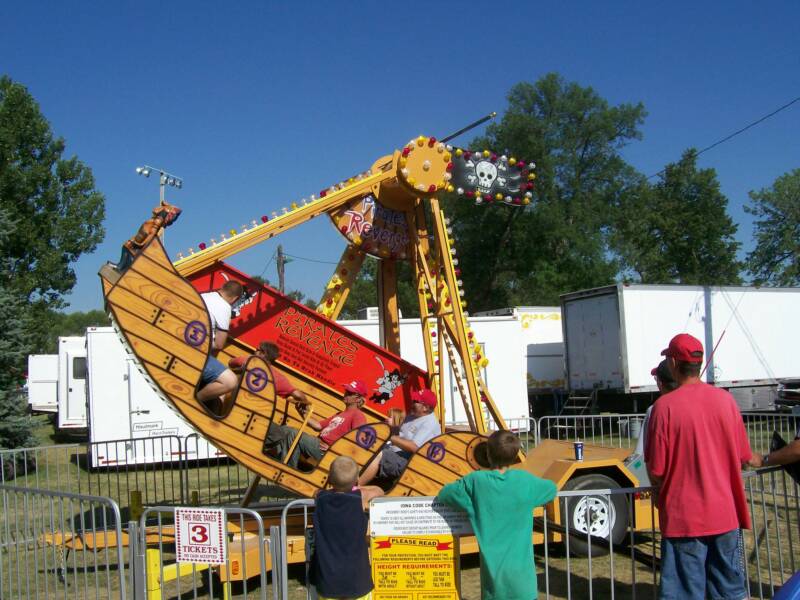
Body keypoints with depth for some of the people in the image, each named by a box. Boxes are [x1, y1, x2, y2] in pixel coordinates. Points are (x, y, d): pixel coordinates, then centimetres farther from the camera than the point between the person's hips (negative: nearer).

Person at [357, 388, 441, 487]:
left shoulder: (430, 423, -14)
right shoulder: (412, 417, 17)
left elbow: (414, 447, -23)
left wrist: (391, 437, -18)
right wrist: (391, 428, 3)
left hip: (406, 461, -10)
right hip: (392, 454, 10)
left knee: (378, 456, -30)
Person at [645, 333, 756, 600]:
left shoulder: (664, 406, -15)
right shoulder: (725, 399, -3)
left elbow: (656, 471, -12)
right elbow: (743, 458, 6)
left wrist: (659, 494, 9)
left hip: (683, 517, -3)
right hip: (725, 514, 4)